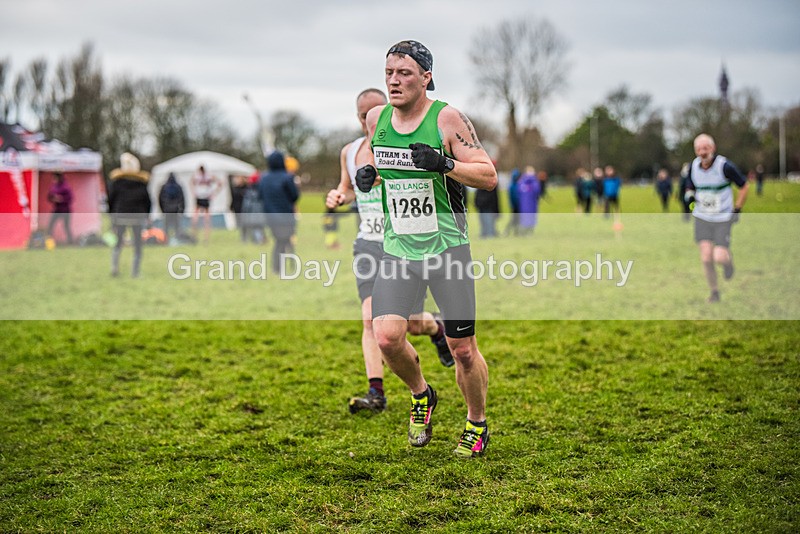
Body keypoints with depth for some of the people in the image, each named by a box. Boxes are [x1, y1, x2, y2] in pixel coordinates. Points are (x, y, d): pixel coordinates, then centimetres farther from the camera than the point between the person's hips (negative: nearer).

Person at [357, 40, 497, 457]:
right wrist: (367, 173, 3)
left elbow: (489, 176, -9)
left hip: (446, 248, -3)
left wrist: (444, 163, -25)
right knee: (386, 337, -13)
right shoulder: (376, 118, 6)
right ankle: (421, 395, 18)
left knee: (462, 349, 1)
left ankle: (477, 423, 26)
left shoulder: (448, 119, -9)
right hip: (397, 249, 4)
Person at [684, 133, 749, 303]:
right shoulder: (693, 167, -2)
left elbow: (745, 186, -5)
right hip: (702, 218, 3)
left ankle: (728, 259, 26)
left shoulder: (725, 166, -17)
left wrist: (737, 210, -7)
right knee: (706, 255, -9)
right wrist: (690, 195, -10)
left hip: (723, 219, -3)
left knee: (719, 257, -13)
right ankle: (714, 291, 10)